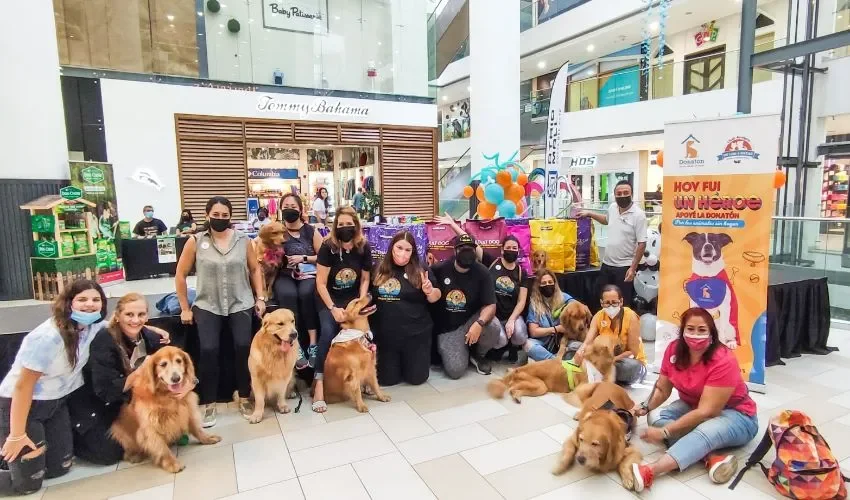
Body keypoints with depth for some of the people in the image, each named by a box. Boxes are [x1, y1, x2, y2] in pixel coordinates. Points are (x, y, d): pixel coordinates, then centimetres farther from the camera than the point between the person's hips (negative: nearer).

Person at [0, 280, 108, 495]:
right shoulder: (47, 337, -30)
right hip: (20, 405, -7)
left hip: (56, 403, 7)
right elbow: (23, 386, -24)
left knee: (60, 467, 13)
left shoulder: (93, 327, -9)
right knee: (28, 483, -2)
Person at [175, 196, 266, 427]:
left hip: (241, 304, 1)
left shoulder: (243, 240, 2)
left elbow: (255, 269, 12)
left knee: (243, 346, -14)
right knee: (208, 350, -17)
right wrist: (185, 308, 4)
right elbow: (180, 275, 5)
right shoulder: (195, 241, -1)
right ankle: (208, 403, 3)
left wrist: (260, 298, 3)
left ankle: (244, 398, 7)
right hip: (207, 305, 0)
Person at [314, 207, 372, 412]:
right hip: (329, 299, -2)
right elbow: (320, 283, -13)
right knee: (328, 332, -26)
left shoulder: (364, 248, -7)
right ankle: (319, 383, -20)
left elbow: (365, 279, 4)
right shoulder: (328, 247, -15)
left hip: (353, 298, 2)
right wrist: (333, 308, -20)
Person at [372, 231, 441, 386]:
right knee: (387, 379, 8)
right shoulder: (378, 270, 1)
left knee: (416, 378, 4)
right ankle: (397, 362, 39)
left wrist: (429, 291, -22)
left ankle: (422, 355, 34)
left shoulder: (421, 270, -5)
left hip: (416, 334, -2)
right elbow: (368, 295, 14)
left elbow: (435, 298, -1)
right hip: (385, 335, 2)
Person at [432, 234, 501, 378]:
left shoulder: (482, 272, -11)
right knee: (455, 370, -19)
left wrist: (479, 323, -36)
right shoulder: (439, 269, -10)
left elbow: (490, 305, -17)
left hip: (472, 320, 1)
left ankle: (478, 354, 3)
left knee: (494, 327, -32)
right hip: (447, 327, -1)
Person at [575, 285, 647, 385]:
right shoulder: (598, 317, -9)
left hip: (630, 361, -2)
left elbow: (633, 352, -18)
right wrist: (581, 350, -47)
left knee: (631, 366, -36)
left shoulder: (631, 317, -19)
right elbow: (588, 341, -23)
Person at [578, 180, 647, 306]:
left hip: (624, 267, -6)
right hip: (607, 264, 6)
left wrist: (633, 268, -18)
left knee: (624, 304, 5)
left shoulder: (638, 215, -16)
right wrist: (589, 214, 20)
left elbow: (642, 243, -16)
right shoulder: (612, 207, 3)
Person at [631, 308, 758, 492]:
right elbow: (662, 389, -2)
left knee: (705, 432, -39)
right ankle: (713, 457, -36)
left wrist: (665, 432, -35)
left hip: (735, 415, -6)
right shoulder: (674, 349, -11)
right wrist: (645, 408, -24)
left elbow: (706, 411, -30)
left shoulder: (723, 361, -27)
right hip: (692, 406, 6)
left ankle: (649, 472, -57)